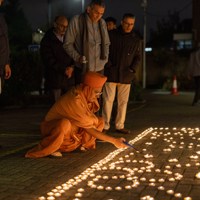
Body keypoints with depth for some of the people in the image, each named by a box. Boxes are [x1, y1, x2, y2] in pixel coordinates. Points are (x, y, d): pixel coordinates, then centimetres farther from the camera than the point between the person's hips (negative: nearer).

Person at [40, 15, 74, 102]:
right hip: (55, 79, -3)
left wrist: (71, 67, -7)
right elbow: (49, 60, -8)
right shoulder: (47, 40, -2)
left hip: (68, 77, 3)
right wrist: (64, 69, -14)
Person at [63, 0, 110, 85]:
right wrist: (77, 57, -15)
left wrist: (105, 58, 6)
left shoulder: (102, 23, 6)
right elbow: (67, 44, -4)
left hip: (99, 68, 4)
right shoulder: (76, 21, -8)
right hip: (82, 68, -4)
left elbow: (106, 43, 18)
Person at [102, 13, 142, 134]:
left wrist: (132, 69, -2)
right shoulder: (111, 35, 1)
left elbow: (138, 57, 13)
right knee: (108, 100, -3)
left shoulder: (136, 39, 10)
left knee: (123, 101, 6)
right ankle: (105, 125, 3)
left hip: (126, 76, 3)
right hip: (111, 74, -3)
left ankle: (120, 125, 14)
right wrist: (108, 65, -8)